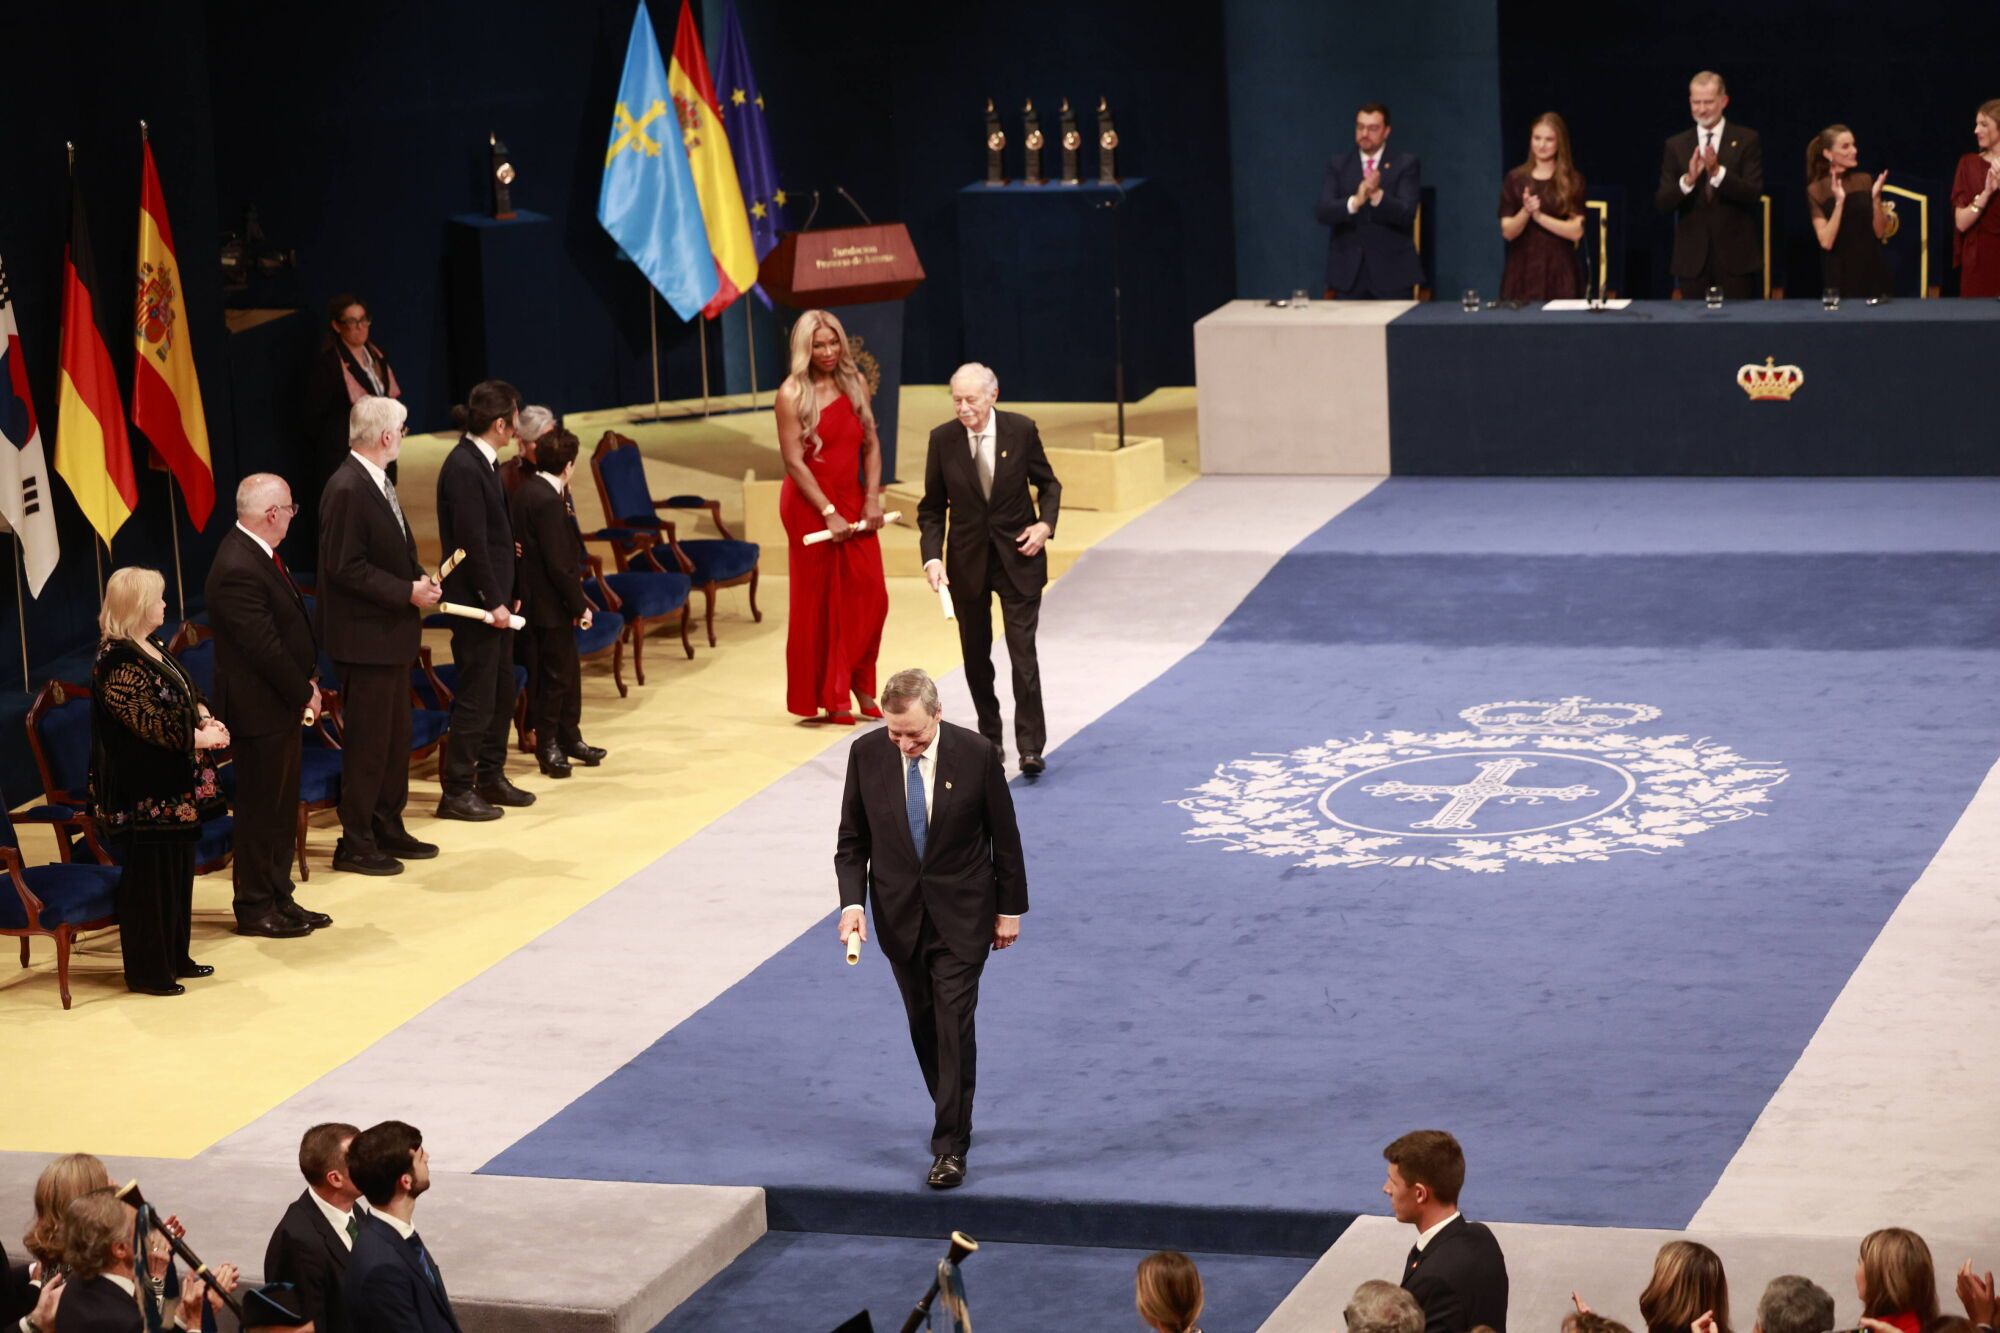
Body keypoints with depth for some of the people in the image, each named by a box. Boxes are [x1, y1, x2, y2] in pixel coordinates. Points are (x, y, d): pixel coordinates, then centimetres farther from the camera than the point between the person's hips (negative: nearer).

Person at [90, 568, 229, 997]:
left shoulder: (153, 648, 11)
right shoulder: (117, 661, -19)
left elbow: (188, 693, 16)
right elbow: (149, 721, -23)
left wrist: (206, 720, -4)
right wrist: (200, 737, -16)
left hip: (174, 790, 10)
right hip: (143, 796, -10)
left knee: (178, 873, 16)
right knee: (149, 881, -2)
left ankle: (174, 958, 27)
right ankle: (148, 970, 7)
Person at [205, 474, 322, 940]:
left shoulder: (257, 555, 7)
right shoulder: (238, 569, -25)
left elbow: (291, 625, 15)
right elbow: (265, 647, -23)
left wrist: (308, 680, 6)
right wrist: (304, 692, -12)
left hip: (283, 707, 10)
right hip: (260, 709, -10)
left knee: (282, 808, 16)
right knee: (261, 810, 1)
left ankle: (279, 898, 26)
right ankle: (255, 909, 11)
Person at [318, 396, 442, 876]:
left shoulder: (379, 484, 11)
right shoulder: (346, 490, -20)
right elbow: (346, 568, -23)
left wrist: (420, 579, 2)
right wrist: (407, 592, -19)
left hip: (392, 635, 10)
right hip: (364, 636, -10)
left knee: (395, 737, 17)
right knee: (367, 742, -3)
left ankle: (388, 830, 27)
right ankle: (355, 844, 5)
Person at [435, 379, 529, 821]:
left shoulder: (482, 462, 10)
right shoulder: (464, 467, -20)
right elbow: (472, 543, -21)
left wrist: (504, 596, 13)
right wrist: (493, 602, -19)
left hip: (494, 598, 10)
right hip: (475, 601, -10)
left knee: (501, 691, 17)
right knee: (476, 697, -3)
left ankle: (491, 777, 28)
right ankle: (456, 792, 4)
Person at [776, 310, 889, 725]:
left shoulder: (856, 383, 5)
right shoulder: (792, 394, -10)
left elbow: (870, 444, 7)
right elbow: (794, 461, -12)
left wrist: (872, 498, -4)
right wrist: (829, 513, -15)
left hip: (853, 500, 5)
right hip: (809, 504, -5)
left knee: (870, 595, 0)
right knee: (819, 599, 2)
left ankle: (859, 683, 17)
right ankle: (826, 697, 11)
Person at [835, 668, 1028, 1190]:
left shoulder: (976, 755, -15)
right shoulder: (866, 755, -8)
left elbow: (1004, 837, -4)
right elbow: (853, 839, 0)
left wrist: (1010, 909, 0)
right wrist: (853, 900, -13)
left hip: (961, 915, -3)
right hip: (899, 913, 3)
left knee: (954, 1026, -7)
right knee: (925, 1026, 14)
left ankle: (950, 1146, -2)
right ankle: (953, 1120, 32)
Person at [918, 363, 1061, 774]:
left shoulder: (1021, 430, -9)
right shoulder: (943, 439, -7)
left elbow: (1048, 485, 6)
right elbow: (932, 508, 0)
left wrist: (1045, 524, -11)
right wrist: (932, 556, -13)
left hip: (1018, 556, -2)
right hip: (967, 560, 2)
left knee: (1023, 653, -7)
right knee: (976, 655, 10)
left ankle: (1030, 746, -6)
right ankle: (989, 737, 25)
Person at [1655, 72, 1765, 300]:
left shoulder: (1747, 140, 1)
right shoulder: (1675, 145, 7)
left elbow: (1754, 193, -9)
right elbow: (1662, 203, 1)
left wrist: (1718, 172, -22)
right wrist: (1688, 180, -18)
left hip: (1735, 255, -2)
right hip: (1693, 257, 2)